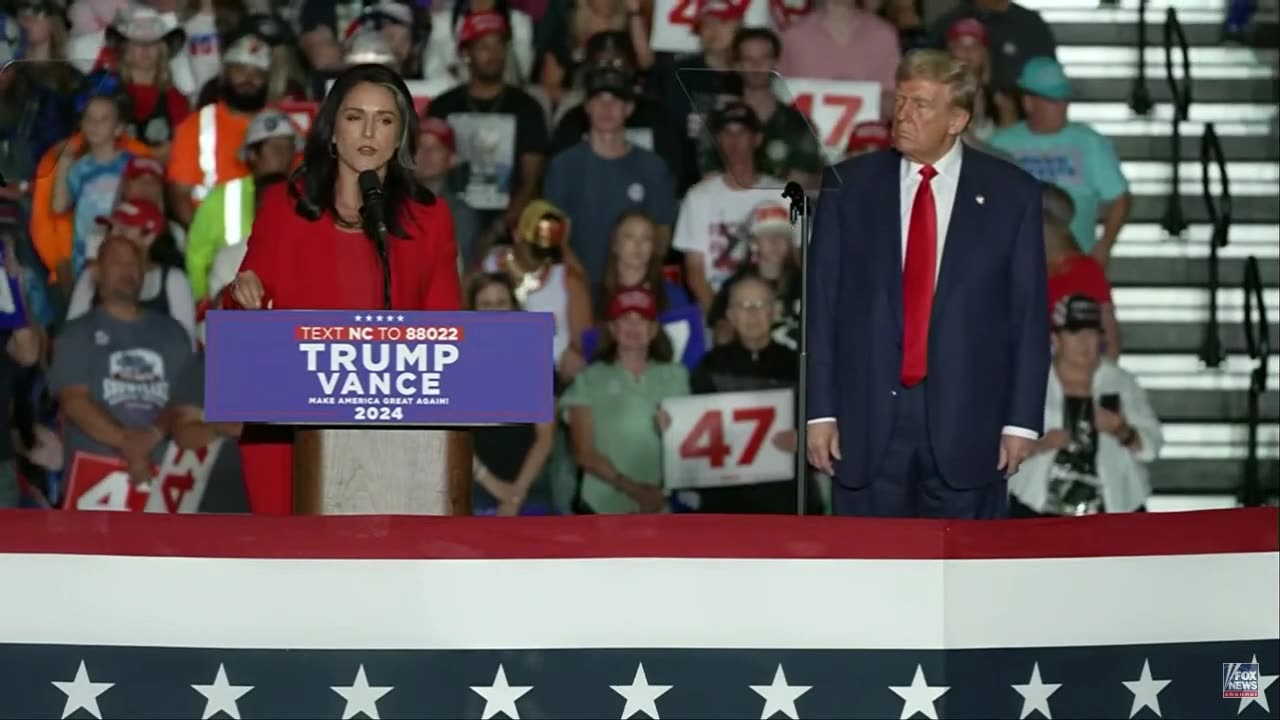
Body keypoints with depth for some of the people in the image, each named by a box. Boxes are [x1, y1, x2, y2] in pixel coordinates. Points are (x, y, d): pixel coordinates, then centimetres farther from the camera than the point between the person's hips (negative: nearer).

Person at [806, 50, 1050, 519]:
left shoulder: (1010, 195, 2)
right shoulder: (849, 186, 5)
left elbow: (1029, 316, 2)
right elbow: (821, 305, 5)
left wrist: (1022, 420, -4)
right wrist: (820, 411, -1)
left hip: (967, 420, -1)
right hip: (868, 418, 1)